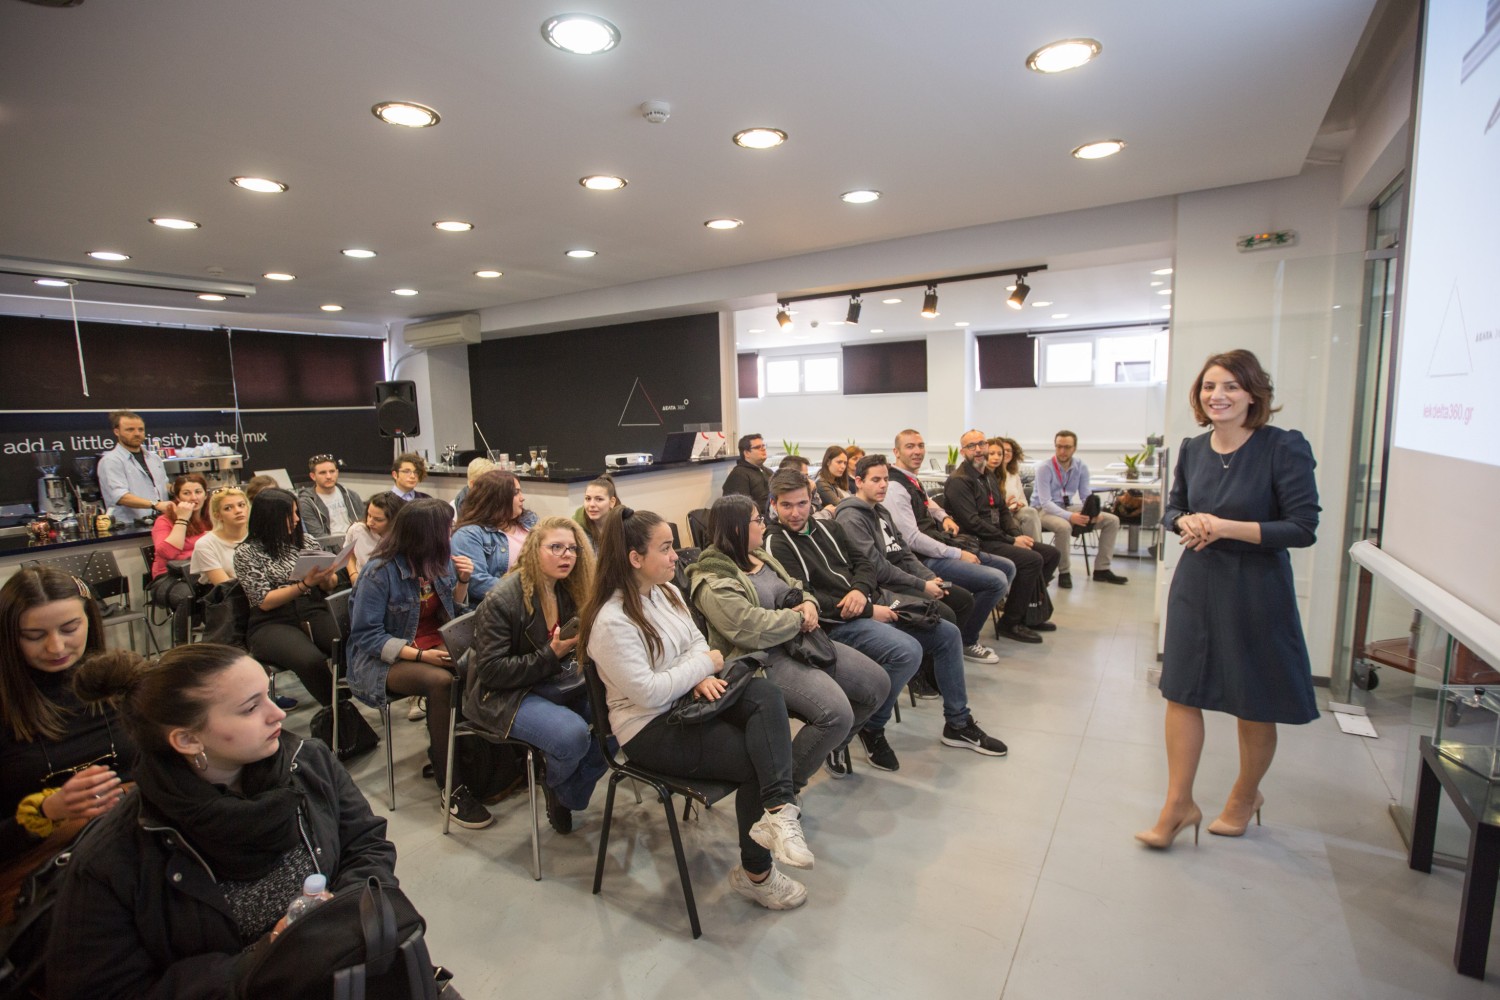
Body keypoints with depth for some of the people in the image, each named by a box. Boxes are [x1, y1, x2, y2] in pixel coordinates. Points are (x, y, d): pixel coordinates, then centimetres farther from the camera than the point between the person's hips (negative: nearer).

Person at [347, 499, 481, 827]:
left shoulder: (441, 561, 3)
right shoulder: (380, 572, -15)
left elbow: (453, 615, 11)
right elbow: (366, 635, -17)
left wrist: (462, 581, -8)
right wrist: (419, 654, -27)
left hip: (436, 646, 6)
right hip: (385, 660, -5)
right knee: (441, 682, -34)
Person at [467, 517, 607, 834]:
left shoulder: (568, 593, 3)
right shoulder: (500, 601, -18)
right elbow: (491, 671, -19)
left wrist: (578, 648, -12)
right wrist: (551, 655, -26)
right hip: (501, 697, -7)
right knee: (573, 734, -31)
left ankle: (571, 793, 7)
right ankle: (556, 786, 7)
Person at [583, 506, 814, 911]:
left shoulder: (666, 592, 6)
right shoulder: (613, 622, -21)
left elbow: (695, 640, 13)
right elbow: (647, 693, -24)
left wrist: (702, 677, -10)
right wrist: (703, 665, -13)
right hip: (651, 729, -8)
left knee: (767, 695, -20)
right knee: (754, 758, -15)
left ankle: (777, 810, -29)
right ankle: (755, 872, 5)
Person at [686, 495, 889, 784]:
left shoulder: (759, 555, 13)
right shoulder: (714, 583, -16)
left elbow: (794, 589, 22)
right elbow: (752, 629, -26)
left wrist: (809, 604, -3)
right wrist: (799, 619, -12)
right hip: (763, 659, -9)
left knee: (878, 683, 4)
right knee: (837, 713, -27)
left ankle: (834, 741, 28)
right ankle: (786, 784, -3)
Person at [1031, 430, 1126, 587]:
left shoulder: (1081, 466, -1)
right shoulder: (1044, 468, -18)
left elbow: (1086, 496, 3)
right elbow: (1045, 503, -24)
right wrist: (1070, 516, -38)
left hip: (1069, 506, 6)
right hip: (1044, 510, -6)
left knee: (1112, 520, -4)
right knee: (1064, 526, -39)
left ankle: (1101, 569, 4)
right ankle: (1064, 573, -18)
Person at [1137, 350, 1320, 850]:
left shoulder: (1284, 447, -13)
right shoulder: (1192, 449, 2)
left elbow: (1303, 528, -15)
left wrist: (1226, 527, -23)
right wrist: (1186, 522, -8)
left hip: (1257, 590, -4)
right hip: (1196, 584, 4)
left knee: (1255, 705, 13)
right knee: (1181, 692, 5)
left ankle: (1245, 796, 38)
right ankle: (1179, 804, 18)